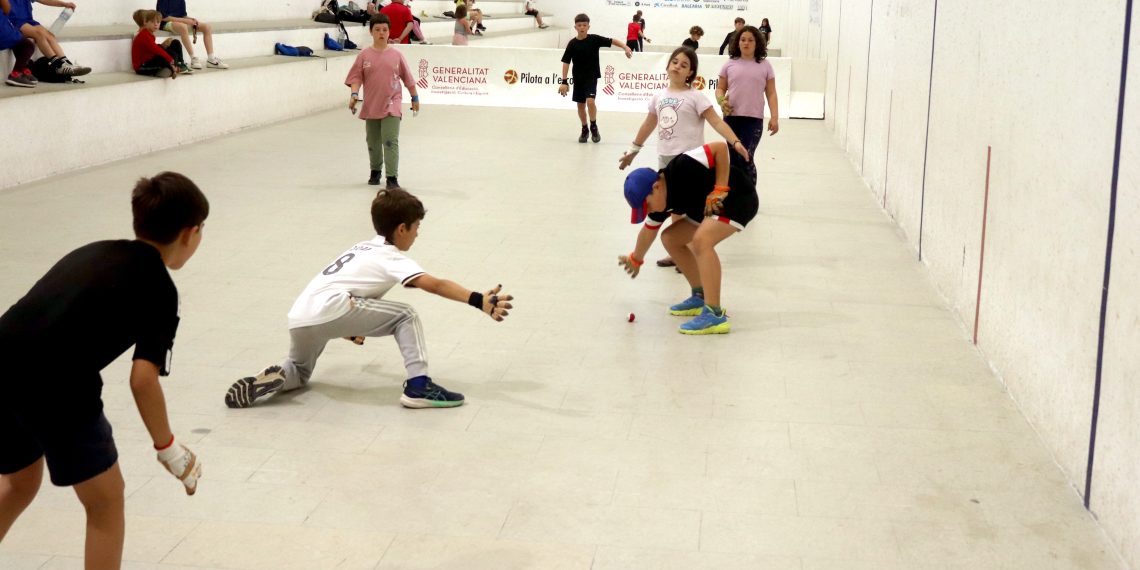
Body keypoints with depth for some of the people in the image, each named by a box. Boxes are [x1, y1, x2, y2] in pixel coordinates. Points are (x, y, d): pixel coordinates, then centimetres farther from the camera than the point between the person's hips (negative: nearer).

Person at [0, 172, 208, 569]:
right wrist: (168, 448, 2)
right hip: (54, 385, -7)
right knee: (105, 499, 12)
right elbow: (143, 378, -9)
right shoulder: (160, 289, 1)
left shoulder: (94, 252, 20)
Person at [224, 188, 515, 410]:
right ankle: (418, 385, -8)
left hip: (299, 318, 8)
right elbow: (436, 285, -13)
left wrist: (351, 328, 52)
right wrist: (479, 301, -22)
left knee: (300, 372, 34)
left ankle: (277, 377, 3)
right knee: (405, 317, 3)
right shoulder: (393, 260, 1)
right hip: (331, 310, -8)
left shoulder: (366, 248, 25)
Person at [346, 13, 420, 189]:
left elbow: (407, 78, 8)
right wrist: (354, 94, -18)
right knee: (373, 143, 15)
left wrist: (415, 97, 13)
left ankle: (392, 178, -13)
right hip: (371, 106, 2)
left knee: (391, 141, -13)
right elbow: (356, 77, -1)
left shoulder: (396, 55, 0)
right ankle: (375, 171, 37)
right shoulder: (364, 55, 0)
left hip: (391, 105, -2)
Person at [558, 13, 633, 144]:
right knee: (580, 105, 10)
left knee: (590, 101, -21)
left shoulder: (594, 39, -8)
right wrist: (564, 81, -9)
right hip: (578, 78, 2)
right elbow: (566, 62, -6)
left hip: (592, 76, -2)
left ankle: (594, 127, 0)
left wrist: (625, 47, -17)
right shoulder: (572, 44, -7)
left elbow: (612, 41, -3)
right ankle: (584, 130, 29)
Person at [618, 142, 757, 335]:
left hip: (738, 197, -9)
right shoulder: (661, 200, -4)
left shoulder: (681, 168, -29)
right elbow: (649, 230, 14)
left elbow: (721, 147, -29)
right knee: (670, 238, 10)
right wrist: (636, 259, 29)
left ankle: (715, 315, -30)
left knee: (701, 240, -30)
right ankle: (701, 297, 18)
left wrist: (719, 190, -27)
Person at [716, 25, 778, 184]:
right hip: (731, 118, 2)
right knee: (733, 159, 7)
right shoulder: (730, 64, 8)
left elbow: (771, 93, 6)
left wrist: (774, 118, -3)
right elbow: (720, 89, 12)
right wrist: (722, 101, -10)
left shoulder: (764, 65, 6)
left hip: (754, 119, -2)